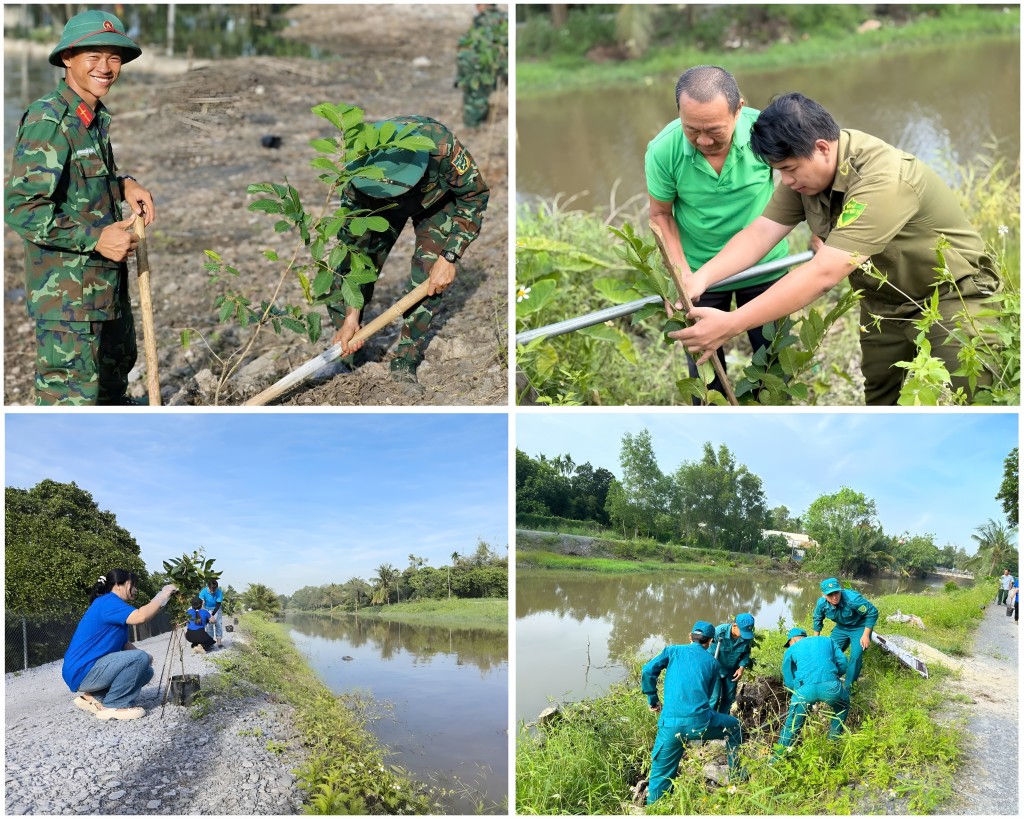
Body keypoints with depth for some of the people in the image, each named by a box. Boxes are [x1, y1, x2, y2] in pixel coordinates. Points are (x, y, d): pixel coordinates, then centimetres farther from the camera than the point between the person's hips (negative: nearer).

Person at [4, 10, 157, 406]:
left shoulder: (96, 117, 10)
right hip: (66, 293, -10)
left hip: (107, 282, 10)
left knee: (115, 369, 27)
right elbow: (21, 207, -24)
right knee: (70, 396, -4)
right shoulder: (47, 121, -19)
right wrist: (96, 237, -26)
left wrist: (124, 185, 3)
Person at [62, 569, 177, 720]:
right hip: (82, 672, -10)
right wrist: (163, 595, -20)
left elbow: (124, 644, 15)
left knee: (145, 671, 13)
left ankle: (93, 696, 9)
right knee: (139, 658, -22)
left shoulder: (111, 606, 17)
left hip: (93, 668, 10)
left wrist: (144, 658, -3)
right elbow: (140, 616, -31)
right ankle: (113, 707, -12)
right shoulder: (107, 602, -15)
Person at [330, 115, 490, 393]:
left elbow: (475, 195, -25)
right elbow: (354, 243, -28)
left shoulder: (442, 146, -44)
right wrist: (351, 317, -29)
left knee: (428, 281, -15)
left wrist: (449, 257, -29)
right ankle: (340, 353, 9)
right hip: (381, 207, 1)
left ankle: (405, 363, -1)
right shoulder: (357, 176, -37)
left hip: (437, 199, -1)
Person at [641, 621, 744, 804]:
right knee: (734, 727, 28)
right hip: (700, 722, 0)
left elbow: (648, 671, 0)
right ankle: (737, 778, 39)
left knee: (660, 775, 10)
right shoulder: (713, 663, 15)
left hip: (670, 725, 0)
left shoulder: (672, 651, 13)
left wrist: (653, 700, 12)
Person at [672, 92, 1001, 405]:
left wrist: (730, 325, -41)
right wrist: (702, 277, -27)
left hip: (952, 295, -7)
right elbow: (760, 232, -9)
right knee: (877, 401, 11)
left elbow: (823, 274, -39)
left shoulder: (882, 180, -35)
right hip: (885, 301, 8)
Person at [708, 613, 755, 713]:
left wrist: (742, 667, -12)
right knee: (714, 697, -9)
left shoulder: (748, 637, -19)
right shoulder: (719, 632, -32)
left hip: (731, 670, 4)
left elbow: (746, 653, 0)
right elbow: (709, 651, -22)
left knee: (729, 697, 13)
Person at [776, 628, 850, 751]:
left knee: (792, 724, 21)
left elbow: (788, 681, 22)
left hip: (804, 690, -1)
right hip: (830, 686, 1)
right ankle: (834, 739, 39)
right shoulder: (828, 641, 30)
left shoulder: (791, 650, 26)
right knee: (842, 707, 35)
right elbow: (843, 665, 21)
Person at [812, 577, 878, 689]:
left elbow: (873, 612, -25)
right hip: (841, 628, 5)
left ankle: (849, 686, -4)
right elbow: (818, 619, 4)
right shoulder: (821, 603, -20)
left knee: (856, 655, -20)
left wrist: (865, 635, -24)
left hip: (859, 627, -5)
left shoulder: (852, 599, -38)